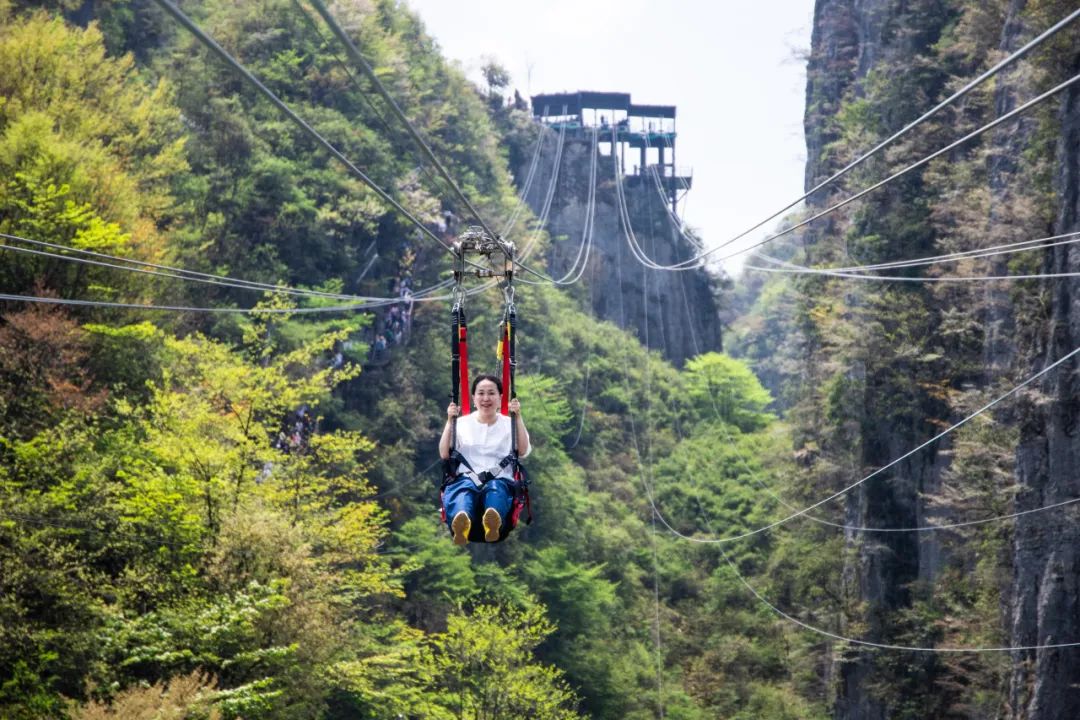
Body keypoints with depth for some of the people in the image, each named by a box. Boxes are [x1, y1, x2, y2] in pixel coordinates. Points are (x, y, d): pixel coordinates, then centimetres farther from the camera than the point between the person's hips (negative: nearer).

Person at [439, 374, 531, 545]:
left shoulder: (509, 424, 18)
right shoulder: (462, 423, 19)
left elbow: (523, 451, 0)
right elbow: (444, 454, 8)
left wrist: (518, 418, -5)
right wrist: (450, 421, 0)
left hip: (500, 479, 0)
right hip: (467, 477, 0)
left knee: (496, 489, -39)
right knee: (463, 489, -39)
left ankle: (494, 522, -75)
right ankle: (461, 524, -75)